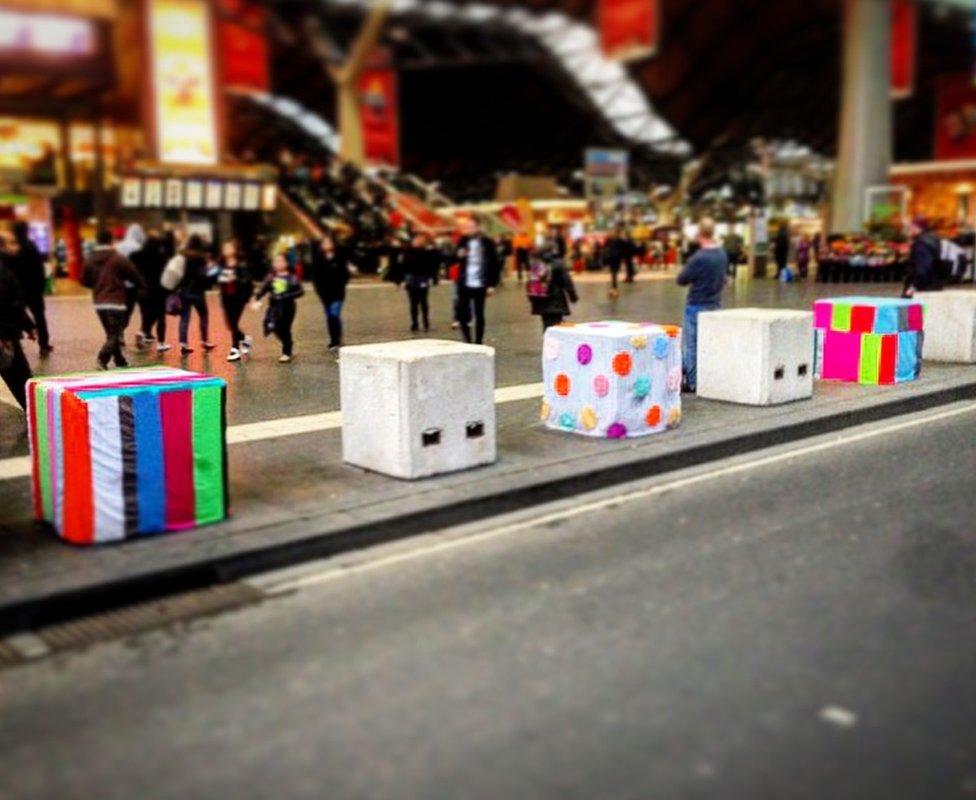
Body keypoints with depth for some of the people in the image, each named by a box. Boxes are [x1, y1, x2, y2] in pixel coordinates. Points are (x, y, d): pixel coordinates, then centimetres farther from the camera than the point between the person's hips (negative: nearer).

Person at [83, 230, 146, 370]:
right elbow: (135, 276, -1)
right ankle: (103, 357, -27)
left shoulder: (90, 260, 9)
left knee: (111, 334, 15)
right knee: (115, 334, -7)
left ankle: (121, 362, 18)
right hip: (115, 302, -6)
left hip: (98, 303, 6)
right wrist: (143, 287, 17)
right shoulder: (119, 259, -6)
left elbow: (86, 282, 15)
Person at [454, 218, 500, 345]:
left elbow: (494, 264, -1)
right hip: (464, 285, 3)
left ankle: (478, 343, 13)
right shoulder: (463, 241, 7)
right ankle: (467, 341, 11)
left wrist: (492, 284, -7)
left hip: (480, 285, -3)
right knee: (462, 314, -2)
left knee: (479, 315, 5)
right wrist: (459, 256, -10)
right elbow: (454, 259, 14)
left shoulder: (487, 243, -2)